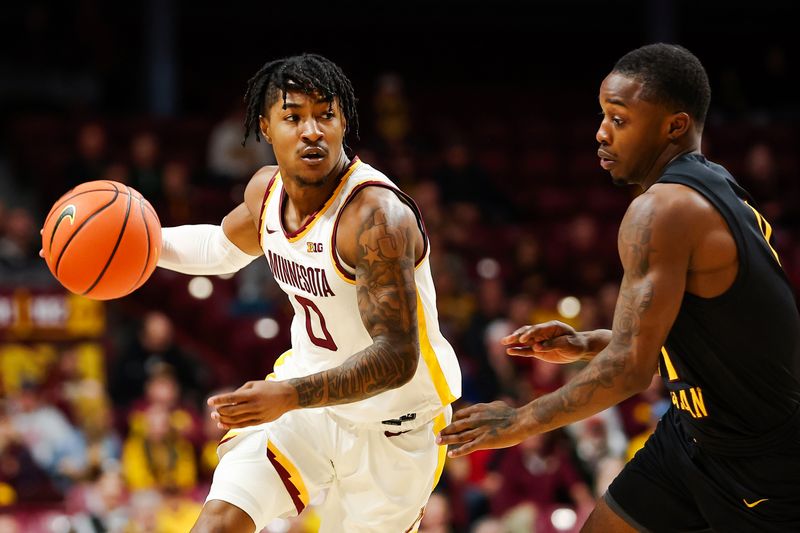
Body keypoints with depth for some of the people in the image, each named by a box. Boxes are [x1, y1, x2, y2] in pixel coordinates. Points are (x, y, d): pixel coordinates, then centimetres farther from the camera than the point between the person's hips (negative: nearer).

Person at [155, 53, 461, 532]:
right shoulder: (267, 189, -5)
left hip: (394, 420, -5)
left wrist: (289, 396, -45)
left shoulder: (375, 216, -29)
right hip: (309, 389, 5)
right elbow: (225, 246, 21)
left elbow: (395, 358, -34)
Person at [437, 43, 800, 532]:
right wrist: (588, 345, 12)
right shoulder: (719, 190, 6)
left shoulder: (662, 211, -23)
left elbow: (630, 368, -27)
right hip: (694, 432, 10)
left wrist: (520, 422, -15)